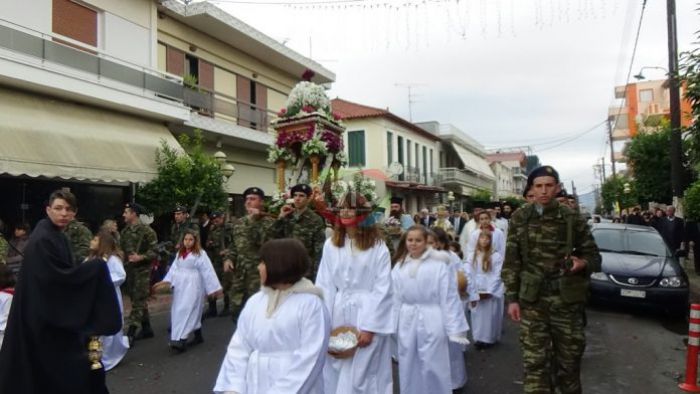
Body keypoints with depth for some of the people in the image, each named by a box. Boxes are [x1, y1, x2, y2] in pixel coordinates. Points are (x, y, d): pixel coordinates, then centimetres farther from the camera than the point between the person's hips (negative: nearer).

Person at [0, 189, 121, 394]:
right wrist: (96, 267, -16)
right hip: (45, 315, -9)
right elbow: (59, 277, -23)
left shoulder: (58, 237, 10)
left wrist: (91, 268, 2)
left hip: (57, 312, 9)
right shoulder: (42, 240, -19)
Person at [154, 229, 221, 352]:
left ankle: (181, 340, -17)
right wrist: (166, 281, -6)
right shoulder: (180, 253, 13)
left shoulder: (200, 253, -7)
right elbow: (174, 268, 7)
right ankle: (198, 336, 24)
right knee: (185, 312, 11)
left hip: (193, 286, -7)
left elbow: (207, 271, -9)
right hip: (180, 286, 7)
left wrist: (214, 288, -11)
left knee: (187, 310, -14)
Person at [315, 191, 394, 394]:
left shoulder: (378, 247, -7)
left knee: (361, 373, 7)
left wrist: (370, 327, -11)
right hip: (337, 314, 3)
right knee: (335, 371, 14)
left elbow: (382, 289, -9)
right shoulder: (331, 244, 1)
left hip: (367, 313, -3)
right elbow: (324, 285, 1)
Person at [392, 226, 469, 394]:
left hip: (431, 323, -4)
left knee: (433, 368, 4)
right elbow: (395, 299, 6)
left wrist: (455, 329, -10)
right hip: (407, 324, 4)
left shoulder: (439, 265, -10)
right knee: (409, 369, 15)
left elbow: (449, 298, -9)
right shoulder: (399, 267, 2)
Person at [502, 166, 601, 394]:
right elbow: (511, 262, 3)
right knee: (534, 361, 1)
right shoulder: (520, 218, 1)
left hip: (566, 299, 0)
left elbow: (593, 256, 7)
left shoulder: (573, 219, 0)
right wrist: (512, 298, -2)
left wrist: (582, 263, -16)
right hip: (532, 299, 0)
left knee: (569, 358, 11)